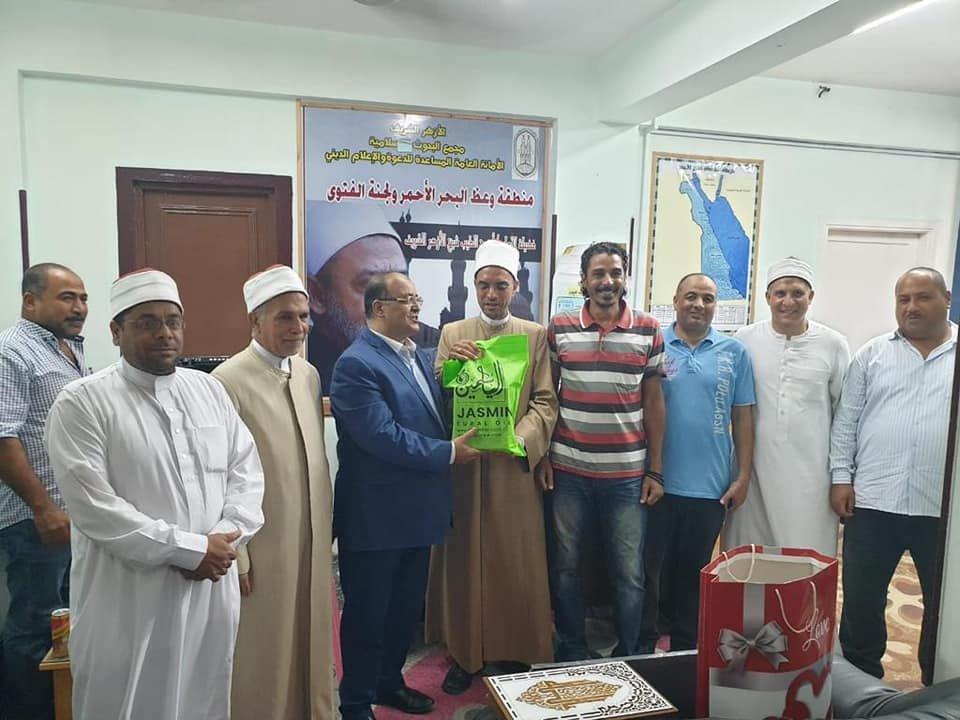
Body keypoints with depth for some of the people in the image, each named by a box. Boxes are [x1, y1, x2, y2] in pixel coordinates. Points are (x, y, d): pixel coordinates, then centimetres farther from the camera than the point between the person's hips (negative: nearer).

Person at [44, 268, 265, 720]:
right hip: (128, 602, -4)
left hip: (212, 590, 5)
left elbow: (246, 470, 7)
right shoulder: (81, 404, -8)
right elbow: (93, 507, -16)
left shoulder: (209, 389, 8)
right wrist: (190, 548, -17)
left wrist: (226, 536, -10)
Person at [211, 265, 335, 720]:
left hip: (312, 543, 6)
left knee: (310, 644, 19)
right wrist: (234, 556, -12)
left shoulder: (309, 374, 6)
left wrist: (327, 527, 13)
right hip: (261, 547, -6)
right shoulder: (228, 382, -16)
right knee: (264, 654, 10)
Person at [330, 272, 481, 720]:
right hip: (375, 516, -8)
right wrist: (448, 452, -18)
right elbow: (383, 436, -25)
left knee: (407, 608, 22)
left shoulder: (421, 357, 9)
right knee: (367, 614, 10)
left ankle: (389, 681, 43)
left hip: (416, 510, 8)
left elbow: (437, 414, 15)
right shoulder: (356, 364, -18)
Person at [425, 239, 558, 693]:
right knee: (462, 561, 7)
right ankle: (464, 653, 23)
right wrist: (451, 365, -17)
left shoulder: (535, 335, 7)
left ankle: (514, 653, 23)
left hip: (514, 468, -1)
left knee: (516, 564, 5)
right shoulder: (452, 334, 9)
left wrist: (522, 439, -17)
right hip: (462, 465, 1)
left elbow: (545, 401, 0)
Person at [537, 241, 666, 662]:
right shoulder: (559, 328, 2)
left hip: (627, 474, 0)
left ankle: (628, 659, 27)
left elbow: (654, 402, 4)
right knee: (566, 566, 12)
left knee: (629, 574, 8)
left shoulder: (648, 331, 2)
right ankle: (572, 654, 29)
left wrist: (655, 471, 1)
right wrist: (542, 455, 1)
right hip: (568, 471, 1)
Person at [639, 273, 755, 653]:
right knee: (648, 569, 9)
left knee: (694, 574, 15)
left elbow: (742, 417, 6)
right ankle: (642, 648, 26)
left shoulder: (734, 353, 3)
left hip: (710, 486, 1)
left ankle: (686, 652, 32)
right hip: (656, 482, -1)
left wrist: (743, 476, 2)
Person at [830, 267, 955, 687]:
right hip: (872, 501, 1)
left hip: (943, 507, 0)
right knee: (861, 600, 11)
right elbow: (846, 420, 5)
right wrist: (840, 477, -2)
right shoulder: (872, 354, 6)